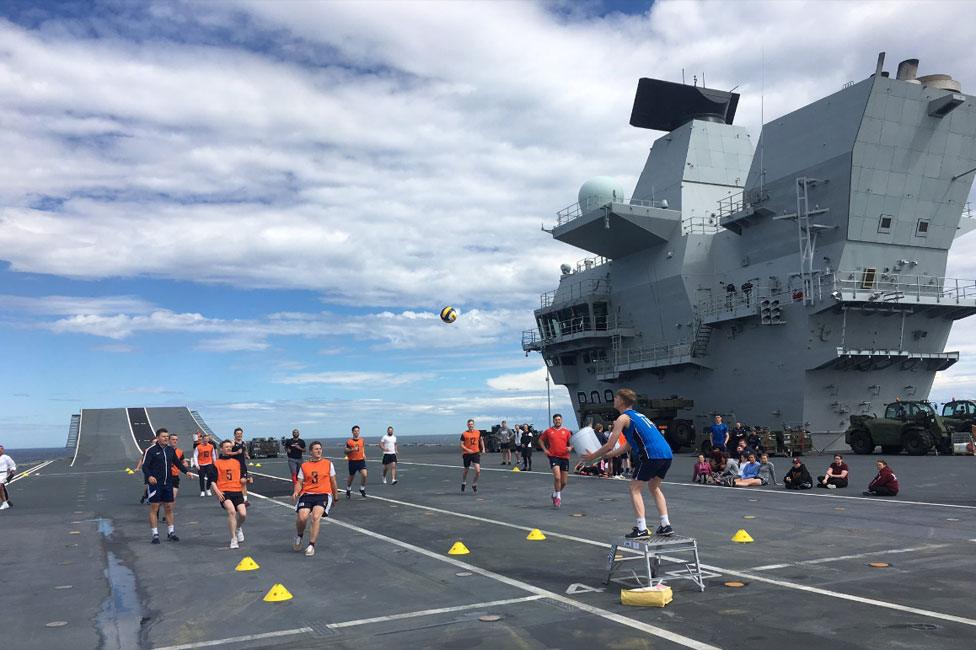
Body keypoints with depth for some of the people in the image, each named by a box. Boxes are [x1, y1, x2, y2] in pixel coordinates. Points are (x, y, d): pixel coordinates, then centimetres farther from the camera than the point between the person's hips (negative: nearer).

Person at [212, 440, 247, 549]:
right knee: (232, 511, -26)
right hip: (224, 492, -3)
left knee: (243, 514, -12)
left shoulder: (236, 462, 18)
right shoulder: (217, 463, 6)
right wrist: (217, 491, -12)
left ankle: (238, 528, 26)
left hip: (237, 491, 3)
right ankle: (234, 539, -14)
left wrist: (243, 479, -1)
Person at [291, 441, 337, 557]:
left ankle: (311, 545, -13)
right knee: (301, 517, -22)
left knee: (316, 516, -26)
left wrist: (335, 497, 20)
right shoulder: (304, 466, 12)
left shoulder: (328, 463, 10)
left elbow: (333, 482, 16)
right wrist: (296, 492, -10)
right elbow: (300, 483, 10)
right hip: (307, 494, 1)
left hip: (323, 494, -1)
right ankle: (299, 536, 13)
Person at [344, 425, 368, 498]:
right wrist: (352, 449, -21)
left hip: (361, 460, 2)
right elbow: (345, 451, -6)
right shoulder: (349, 441, -5)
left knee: (364, 475, -17)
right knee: (351, 477, 12)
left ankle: (362, 489, 5)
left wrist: (364, 454, 11)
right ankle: (348, 490, 36)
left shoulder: (362, 440, 6)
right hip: (352, 461, -2)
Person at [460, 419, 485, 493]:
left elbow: (481, 440, 21)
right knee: (466, 470, 14)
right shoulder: (464, 434, -6)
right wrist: (468, 450, -21)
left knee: (478, 471, -11)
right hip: (466, 454, -1)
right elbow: (461, 445, -6)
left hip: (476, 453, 1)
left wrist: (483, 449, 12)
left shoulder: (478, 432, 2)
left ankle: (474, 484, 12)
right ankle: (463, 483, 40)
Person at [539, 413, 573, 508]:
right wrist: (544, 449, 4)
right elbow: (541, 440, 17)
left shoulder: (566, 431, 8)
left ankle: (557, 493, 34)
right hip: (553, 456, -3)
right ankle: (558, 497, -3)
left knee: (564, 481, 7)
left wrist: (570, 447, -9)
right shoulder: (548, 431, 5)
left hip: (564, 457, 3)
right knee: (557, 477, -20)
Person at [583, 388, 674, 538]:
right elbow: (627, 447, 33)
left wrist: (593, 456, 13)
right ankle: (666, 526, 19)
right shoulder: (638, 415, 29)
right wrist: (603, 455, 34)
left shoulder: (623, 418, 3)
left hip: (651, 455, -8)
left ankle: (642, 529, -3)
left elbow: (610, 445, -1)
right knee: (654, 487, 24)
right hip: (666, 453, 8)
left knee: (635, 488, 3)